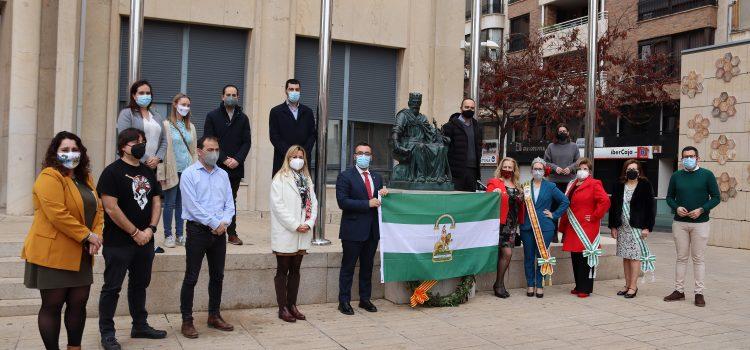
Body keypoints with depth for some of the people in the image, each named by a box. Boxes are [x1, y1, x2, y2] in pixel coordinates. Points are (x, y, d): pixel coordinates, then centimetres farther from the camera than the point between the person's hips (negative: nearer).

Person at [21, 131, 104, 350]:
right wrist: (86, 235, -18)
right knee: (53, 305, 3)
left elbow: (97, 209, 12)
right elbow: (57, 214, -22)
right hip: (52, 253, -8)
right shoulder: (49, 177, -12)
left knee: (79, 302, 10)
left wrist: (96, 236, -4)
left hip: (80, 254, 8)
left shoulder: (85, 178, 14)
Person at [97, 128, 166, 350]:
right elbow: (111, 208, -16)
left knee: (140, 284, 16)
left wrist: (150, 229, -4)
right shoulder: (112, 172, -9)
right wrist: (135, 233, -14)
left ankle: (140, 326, 29)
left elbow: (156, 202, 12)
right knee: (112, 288, 1)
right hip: (118, 242, -7)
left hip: (145, 241, 7)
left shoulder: (148, 172, 12)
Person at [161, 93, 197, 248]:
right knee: (170, 204, 1)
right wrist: (163, 172, -10)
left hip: (187, 171, 4)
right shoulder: (166, 125, -4)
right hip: (172, 170, -4)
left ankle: (180, 235, 17)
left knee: (182, 203, 9)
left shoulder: (191, 127, 12)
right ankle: (168, 236, 10)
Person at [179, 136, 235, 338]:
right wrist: (214, 224, -14)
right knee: (191, 277, -1)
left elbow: (230, 203, 9)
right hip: (198, 230, -5)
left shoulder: (223, 175, 12)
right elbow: (193, 206, -13)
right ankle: (187, 320, 7)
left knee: (217, 276, 12)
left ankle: (214, 316, 24)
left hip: (220, 232, 6)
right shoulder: (189, 174, -5)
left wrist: (224, 222, -9)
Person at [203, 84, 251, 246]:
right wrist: (224, 159, -11)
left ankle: (232, 233, 12)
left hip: (236, 167, 3)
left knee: (232, 200, 9)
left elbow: (247, 142, 6)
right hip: (217, 166, -3)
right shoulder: (212, 116, 3)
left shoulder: (243, 118, 10)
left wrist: (237, 159, -9)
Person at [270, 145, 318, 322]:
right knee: (283, 271, 3)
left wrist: (309, 224, -7)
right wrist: (295, 225, -15)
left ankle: (292, 305, 20)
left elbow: (313, 202, 9)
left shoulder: (307, 179, 14)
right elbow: (278, 205, -13)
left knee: (295, 270, 12)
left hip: (302, 235, 6)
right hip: (285, 234, -6)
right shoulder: (280, 179, -5)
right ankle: (282, 308, 8)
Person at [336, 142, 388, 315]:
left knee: (367, 266, 14)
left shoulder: (377, 177, 14)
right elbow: (343, 202, -15)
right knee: (348, 267, 3)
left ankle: (365, 299, 26)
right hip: (353, 230, -6)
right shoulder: (345, 176, -5)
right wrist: (368, 204, -19)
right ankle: (344, 301, 11)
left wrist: (383, 194, -3)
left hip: (372, 230, 6)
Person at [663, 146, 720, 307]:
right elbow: (669, 197, 12)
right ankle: (679, 290, 14)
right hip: (680, 223, 3)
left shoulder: (707, 175, 0)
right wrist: (676, 208, -8)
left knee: (698, 258, 1)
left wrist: (701, 210, -14)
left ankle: (699, 293, 7)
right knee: (681, 257, 7)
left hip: (700, 223, -2)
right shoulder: (676, 176, 8)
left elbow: (716, 197, 0)